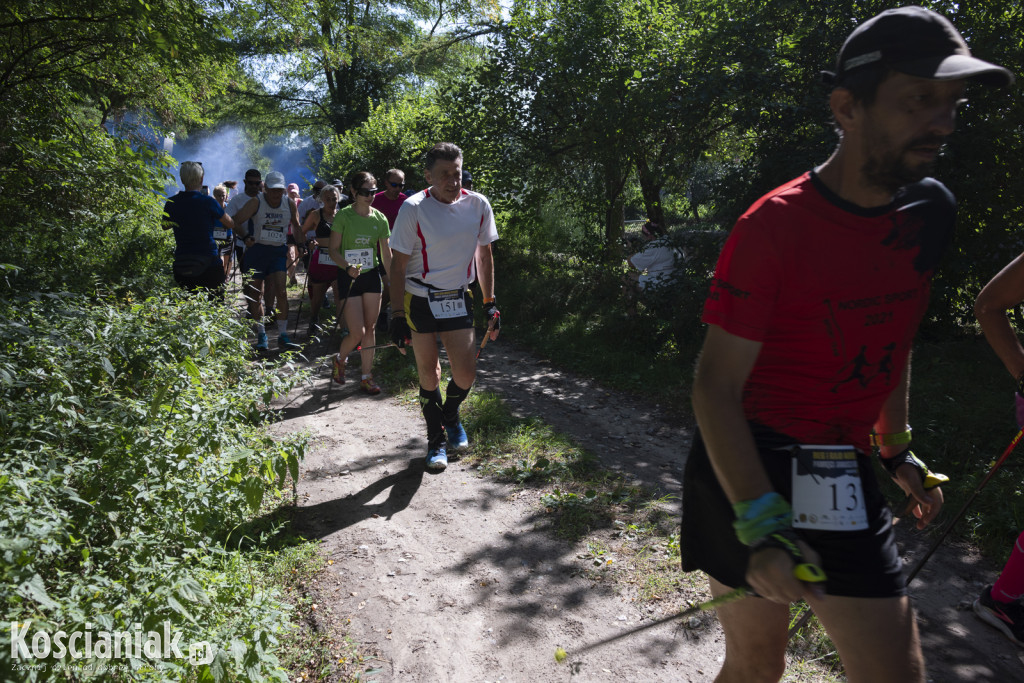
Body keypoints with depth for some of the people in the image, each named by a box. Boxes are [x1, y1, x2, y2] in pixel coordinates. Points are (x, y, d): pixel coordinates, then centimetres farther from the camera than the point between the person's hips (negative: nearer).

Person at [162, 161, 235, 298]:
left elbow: (165, 226, 19)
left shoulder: (171, 203, 0)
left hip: (181, 265, 3)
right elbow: (230, 223, 3)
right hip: (208, 264, -3)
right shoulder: (208, 201, -10)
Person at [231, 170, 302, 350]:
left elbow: (296, 225, 21)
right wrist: (245, 237, -26)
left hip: (279, 251, 1)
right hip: (257, 250, -1)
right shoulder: (256, 202, -7)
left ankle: (283, 335, -6)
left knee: (281, 291, -13)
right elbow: (235, 222, -11)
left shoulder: (289, 204, 3)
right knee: (256, 295, 4)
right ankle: (261, 336, 16)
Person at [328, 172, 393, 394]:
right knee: (357, 333, -6)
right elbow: (334, 251, -9)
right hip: (349, 278, -4)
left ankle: (367, 377, 17)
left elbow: (387, 254, 7)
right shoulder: (343, 216, -8)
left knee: (370, 329, 6)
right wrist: (348, 267, -27)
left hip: (372, 276, 4)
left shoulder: (380, 219, 2)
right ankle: (340, 359, 26)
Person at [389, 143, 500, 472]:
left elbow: (485, 255, 8)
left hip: (458, 299, 3)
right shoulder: (413, 208, -14)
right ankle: (436, 439, 25)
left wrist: (490, 304, 6)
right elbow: (398, 265, -10)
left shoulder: (478, 205, -4)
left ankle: (451, 415, 32)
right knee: (428, 373, 4)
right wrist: (397, 316, -13)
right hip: (419, 300, -2)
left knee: (466, 374, -2)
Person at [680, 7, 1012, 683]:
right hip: (749, 468, -6)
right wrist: (761, 526, -22)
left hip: (845, 479, 6)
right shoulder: (775, 226, -17)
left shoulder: (930, 213, 4)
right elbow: (715, 386, -17)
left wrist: (898, 450, 21)